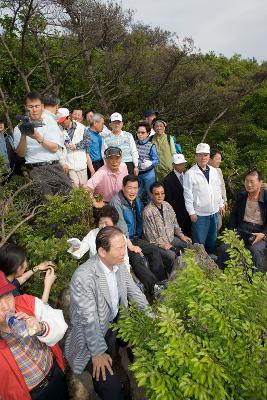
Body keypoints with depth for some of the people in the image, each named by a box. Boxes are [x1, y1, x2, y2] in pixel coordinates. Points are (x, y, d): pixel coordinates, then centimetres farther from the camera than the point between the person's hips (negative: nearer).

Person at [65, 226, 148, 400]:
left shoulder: (119, 265, -7)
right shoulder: (83, 277, -30)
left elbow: (134, 291, 6)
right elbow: (89, 320, -24)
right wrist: (98, 353, -19)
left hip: (115, 321, 8)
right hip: (91, 335, -7)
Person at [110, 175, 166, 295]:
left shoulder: (137, 200, 9)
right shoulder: (116, 202, -17)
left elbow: (141, 221, 19)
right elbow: (121, 226, -21)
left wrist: (135, 242, 11)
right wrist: (130, 246, -21)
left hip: (135, 239, 8)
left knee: (154, 249, -8)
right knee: (136, 257, -28)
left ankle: (161, 282, -4)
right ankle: (154, 288, -24)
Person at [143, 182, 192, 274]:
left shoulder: (167, 205, 3)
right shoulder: (147, 211, -18)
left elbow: (174, 223, 14)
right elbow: (150, 234, -16)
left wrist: (181, 235, 5)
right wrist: (162, 244, -20)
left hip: (171, 238, 7)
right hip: (157, 243, -7)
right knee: (171, 255, -29)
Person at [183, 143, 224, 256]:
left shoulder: (213, 171, 6)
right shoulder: (190, 173, -12)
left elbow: (218, 189, 15)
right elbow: (188, 194, -12)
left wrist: (221, 204, 14)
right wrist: (191, 212, -12)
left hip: (214, 211, 6)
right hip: (200, 213, -6)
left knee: (213, 236, 20)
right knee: (199, 239, 3)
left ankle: (211, 253, 40)